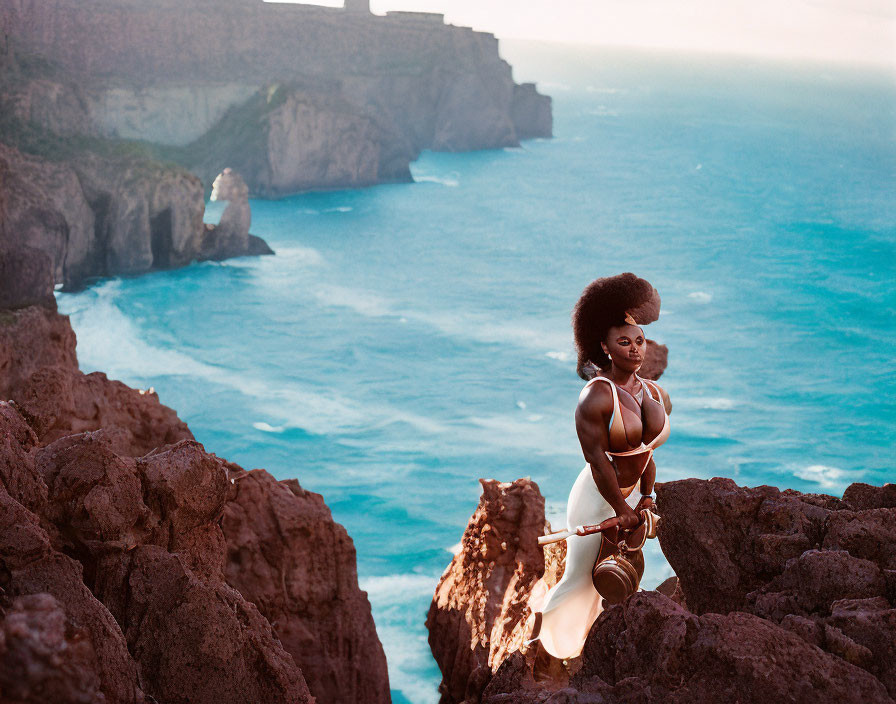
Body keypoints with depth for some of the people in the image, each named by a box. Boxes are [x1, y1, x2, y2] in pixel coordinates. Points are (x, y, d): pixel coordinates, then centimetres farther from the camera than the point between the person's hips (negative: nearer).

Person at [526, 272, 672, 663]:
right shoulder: (596, 397, -23)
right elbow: (597, 460, -22)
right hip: (597, 498, -7)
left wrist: (645, 497, 3)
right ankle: (538, 629, 28)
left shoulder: (657, 395, -1)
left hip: (632, 494, 7)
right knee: (579, 578, 5)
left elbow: (647, 450, 7)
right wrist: (622, 510, -17)